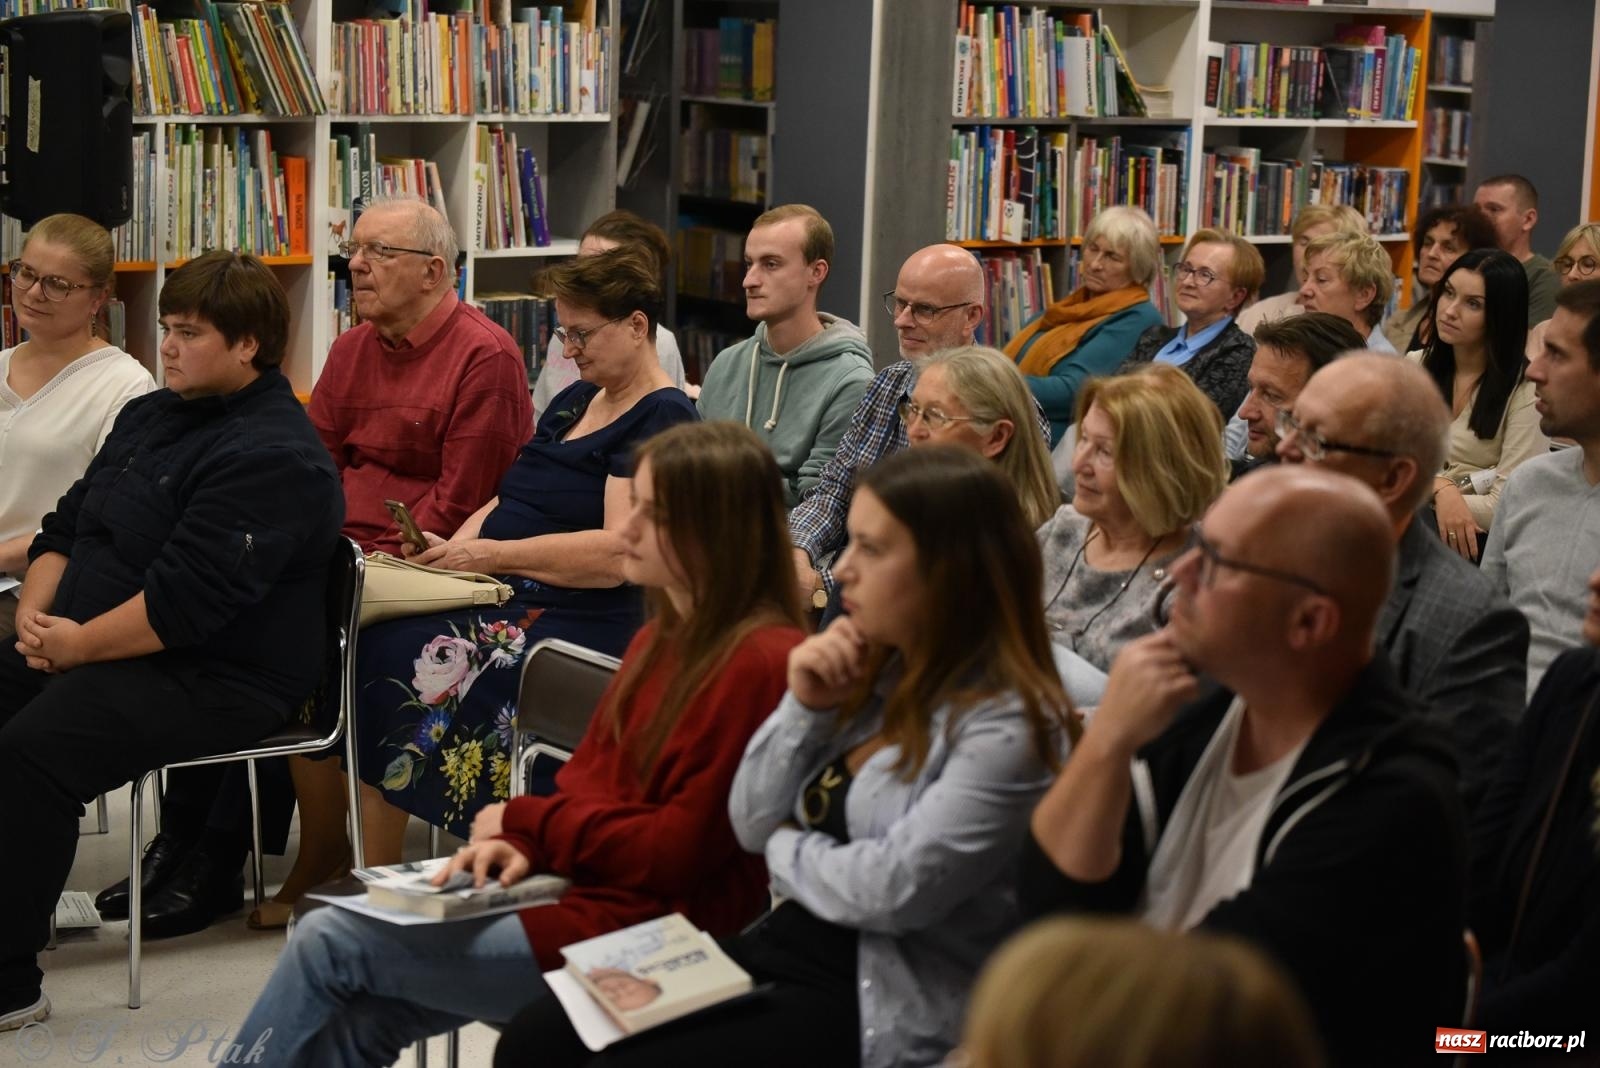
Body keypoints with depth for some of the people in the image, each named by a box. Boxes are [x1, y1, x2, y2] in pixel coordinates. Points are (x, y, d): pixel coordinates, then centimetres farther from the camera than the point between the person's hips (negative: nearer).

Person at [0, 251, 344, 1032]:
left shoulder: (272, 457, -17)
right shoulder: (149, 416, 15)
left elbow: (184, 601, -24)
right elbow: (68, 525, 17)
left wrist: (79, 646, -17)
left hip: (215, 677, -10)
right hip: (85, 645, 10)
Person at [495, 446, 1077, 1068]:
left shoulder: (1009, 725, -16)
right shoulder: (877, 672, 8)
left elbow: (895, 889, -23)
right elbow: (751, 826, 11)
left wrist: (786, 848, -4)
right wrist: (803, 707, -6)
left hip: (878, 1008, -8)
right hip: (779, 947, 8)